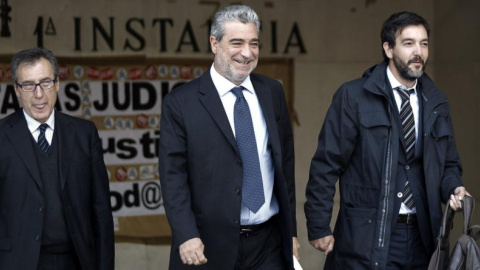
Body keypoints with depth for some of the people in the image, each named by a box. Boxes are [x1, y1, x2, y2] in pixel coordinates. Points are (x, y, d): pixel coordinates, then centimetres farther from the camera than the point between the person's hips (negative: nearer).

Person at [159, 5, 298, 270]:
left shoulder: (272, 92, 7)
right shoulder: (180, 102, -5)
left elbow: (285, 164, 11)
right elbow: (172, 175, -7)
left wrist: (290, 230, 11)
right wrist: (186, 236, -16)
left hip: (268, 244, 3)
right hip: (210, 247, -3)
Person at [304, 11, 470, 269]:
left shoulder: (437, 104, 11)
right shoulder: (353, 96, -5)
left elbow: (448, 164, 19)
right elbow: (326, 165, -6)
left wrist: (453, 188, -4)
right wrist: (319, 227, -9)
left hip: (422, 237, 5)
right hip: (368, 237, -5)